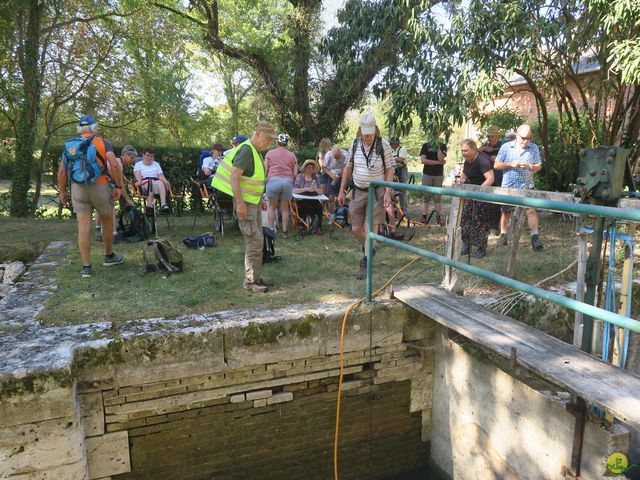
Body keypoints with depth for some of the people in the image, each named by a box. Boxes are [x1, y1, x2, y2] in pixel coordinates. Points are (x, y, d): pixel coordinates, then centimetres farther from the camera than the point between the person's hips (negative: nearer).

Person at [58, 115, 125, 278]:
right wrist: (118, 186, -5)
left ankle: (86, 267, 4)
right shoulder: (102, 143, 2)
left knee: (83, 227, 2)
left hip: (78, 188, 2)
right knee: (107, 221, 17)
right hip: (100, 186, -2)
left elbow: (62, 170, 4)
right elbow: (114, 165, -12)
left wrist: (62, 191, 13)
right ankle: (109, 256, 32)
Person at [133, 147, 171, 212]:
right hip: (144, 183, -2)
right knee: (149, 184, -39)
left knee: (161, 183, -35)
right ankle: (150, 204, -56)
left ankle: (163, 204, -55)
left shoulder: (156, 164, 29)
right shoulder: (138, 164, 20)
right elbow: (137, 174, 0)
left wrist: (165, 181, -10)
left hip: (156, 181, 2)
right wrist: (139, 181, -23)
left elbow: (161, 175, 13)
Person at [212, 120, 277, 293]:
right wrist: (240, 203, -27)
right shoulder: (246, 151, -17)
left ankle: (255, 277, 23)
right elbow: (234, 177, -25)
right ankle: (250, 282, 0)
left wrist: (261, 199, 22)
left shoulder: (256, 152, 14)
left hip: (254, 202, 10)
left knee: (256, 240, 14)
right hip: (245, 203, -10)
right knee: (254, 241, -8)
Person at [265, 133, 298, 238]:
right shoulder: (292, 155, 15)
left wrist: (266, 179, 24)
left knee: (272, 207, 11)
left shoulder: (270, 153, 10)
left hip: (273, 179, -1)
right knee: (285, 208, 10)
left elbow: (265, 169, 6)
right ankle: (285, 231, 13)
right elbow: (295, 174, 10)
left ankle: (271, 230, 9)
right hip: (288, 181, 2)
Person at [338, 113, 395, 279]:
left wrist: (387, 192, -13)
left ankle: (365, 264, 3)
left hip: (376, 192, -4)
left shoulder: (383, 145, -7)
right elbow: (348, 168, 11)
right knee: (355, 229, 5)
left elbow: (390, 169, -4)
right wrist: (341, 191, 9)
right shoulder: (355, 144, 4)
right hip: (358, 191, 4)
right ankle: (368, 249, 34)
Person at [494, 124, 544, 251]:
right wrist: (511, 164, -17)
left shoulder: (534, 148, 2)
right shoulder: (506, 147, -1)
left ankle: (535, 237, -8)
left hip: (526, 186, 0)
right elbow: (496, 165, -2)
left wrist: (529, 166, -17)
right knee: (505, 211, 10)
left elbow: (538, 166, 5)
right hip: (508, 186, 0)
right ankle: (503, 235, 25)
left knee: (531, 210, -11)